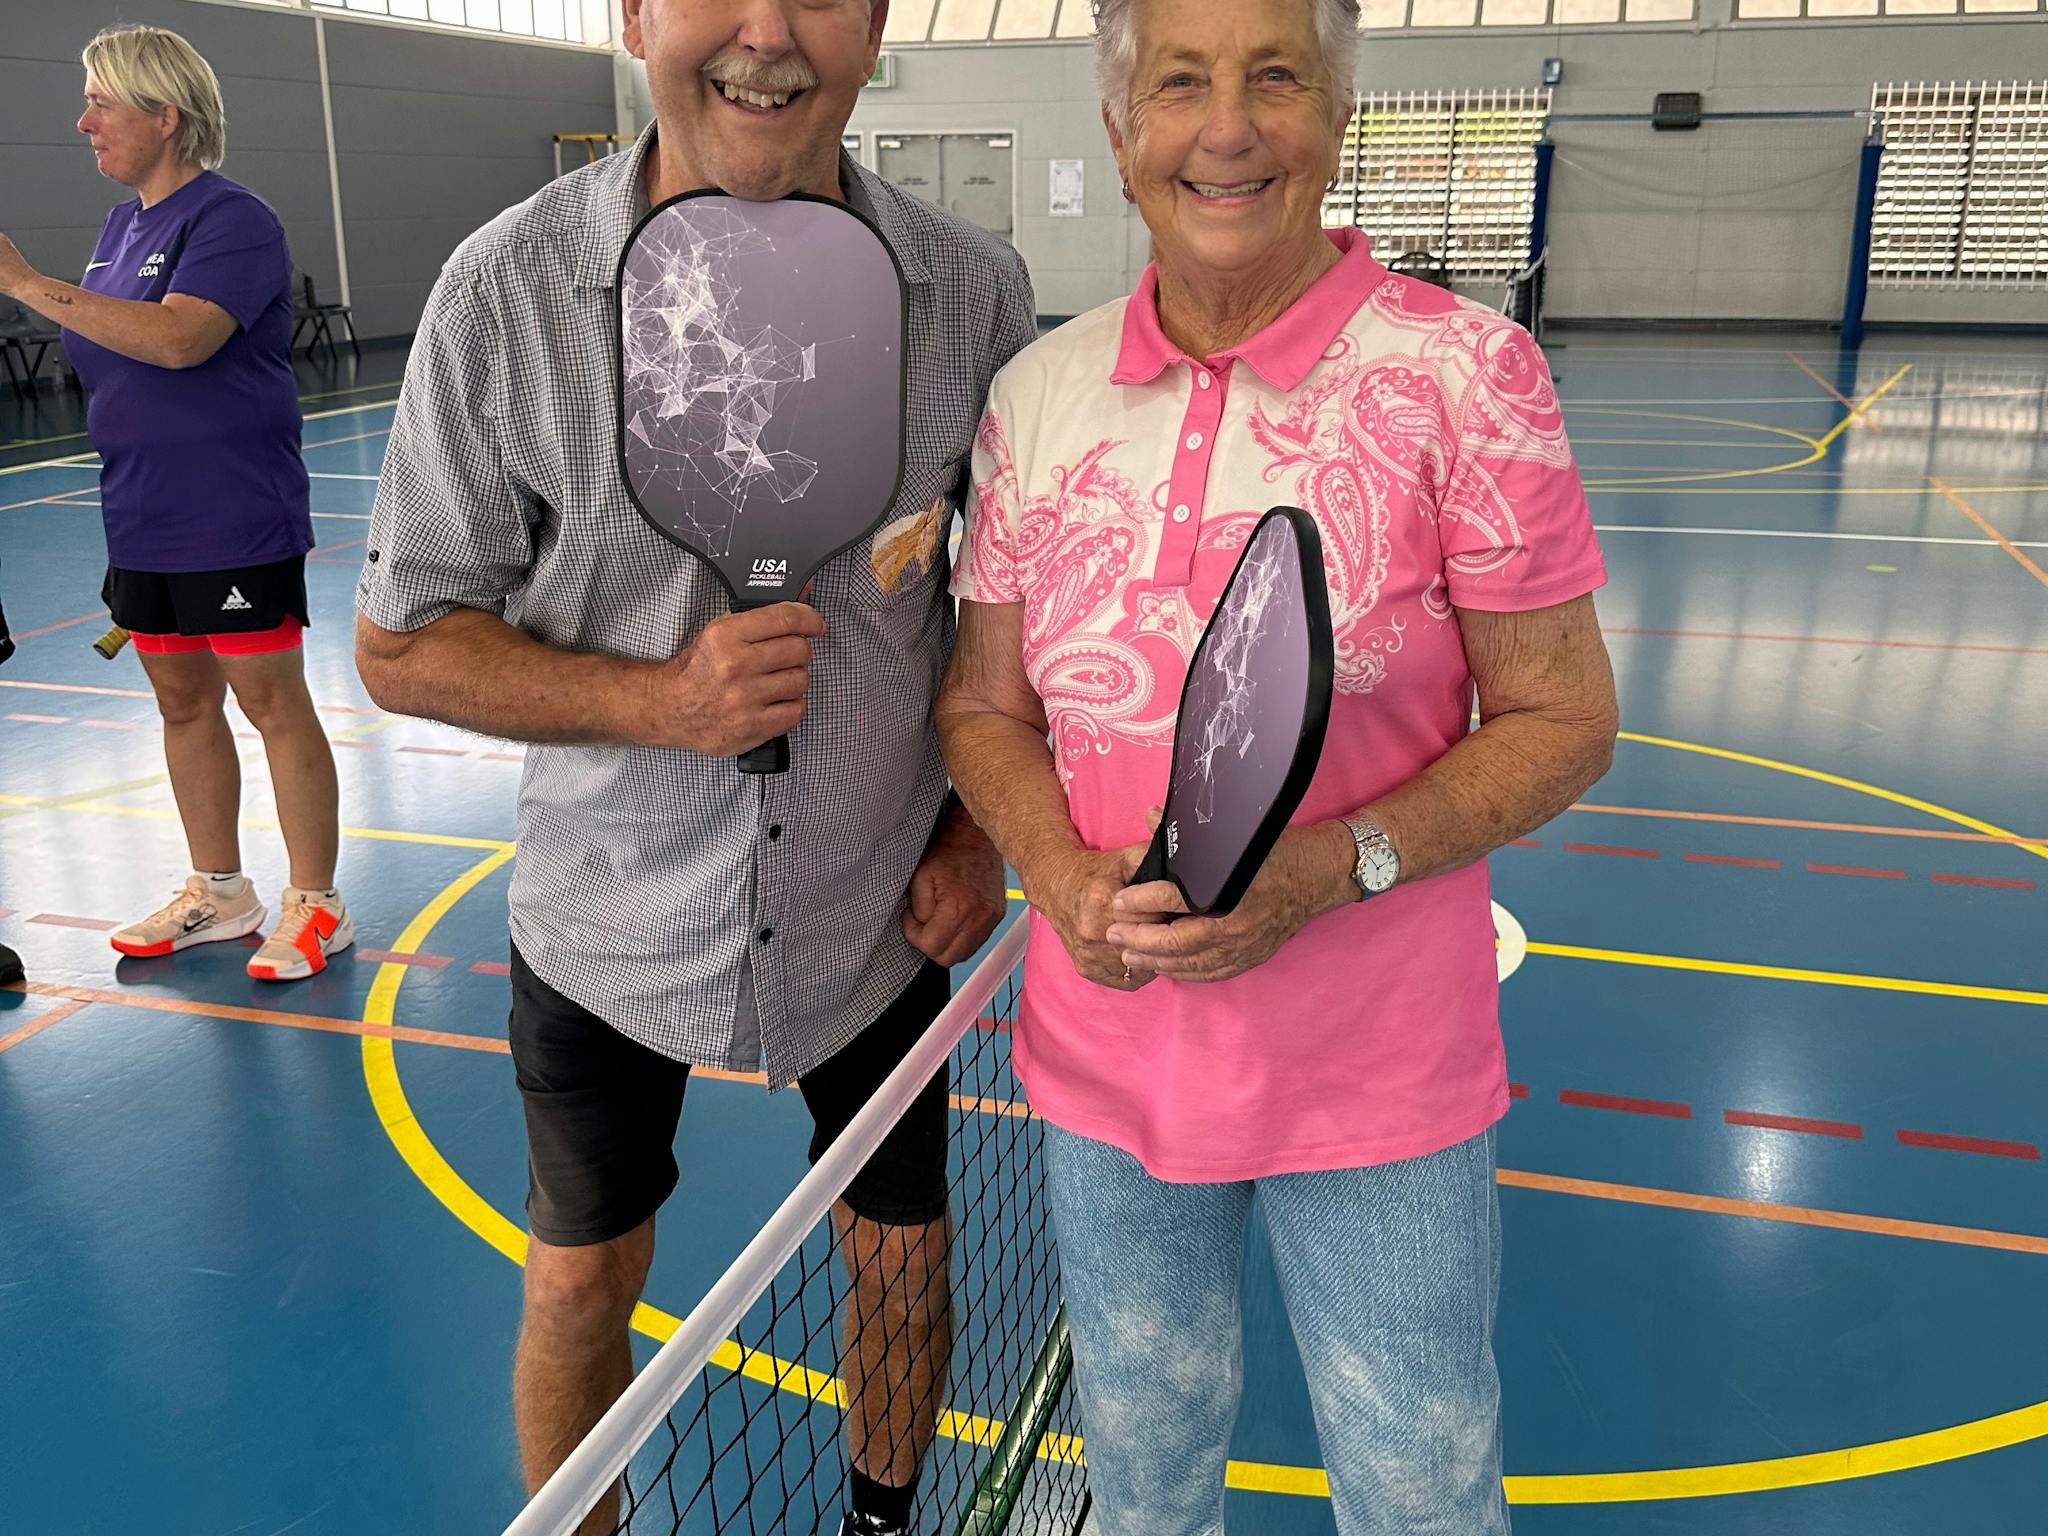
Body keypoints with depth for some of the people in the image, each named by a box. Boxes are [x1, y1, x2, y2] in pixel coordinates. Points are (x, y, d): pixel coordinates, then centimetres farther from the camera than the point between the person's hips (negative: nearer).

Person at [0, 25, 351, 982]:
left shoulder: (230, 219, -12)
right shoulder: (121, 225, 14)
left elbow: (178, 338, -28)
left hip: (234, 522, -8)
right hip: (141, 524, 9)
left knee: (272, 701, -2)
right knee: (182, 703, 14)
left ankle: (316, 908, 9)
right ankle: (218, 894, 28)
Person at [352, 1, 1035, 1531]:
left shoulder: (976, 290, -10)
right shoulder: (506, 288, -15)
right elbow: (400, 644, -9)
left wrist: (984, 828, -4)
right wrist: (660, 700, -23)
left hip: (882, 914, 2)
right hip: (609, 926, -1)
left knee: (902, 1254, 17)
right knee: (582, 1284, 15)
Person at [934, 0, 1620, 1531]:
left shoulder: (1464, 371, -12)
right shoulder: (1039, 394, -1)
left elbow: (1559, 718, -8)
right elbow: (985, 705, 5)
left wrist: (1324, 868, -23)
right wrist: (1067, 877, -14)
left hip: (1382, 1082, -3)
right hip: (1103, 1065, 3)